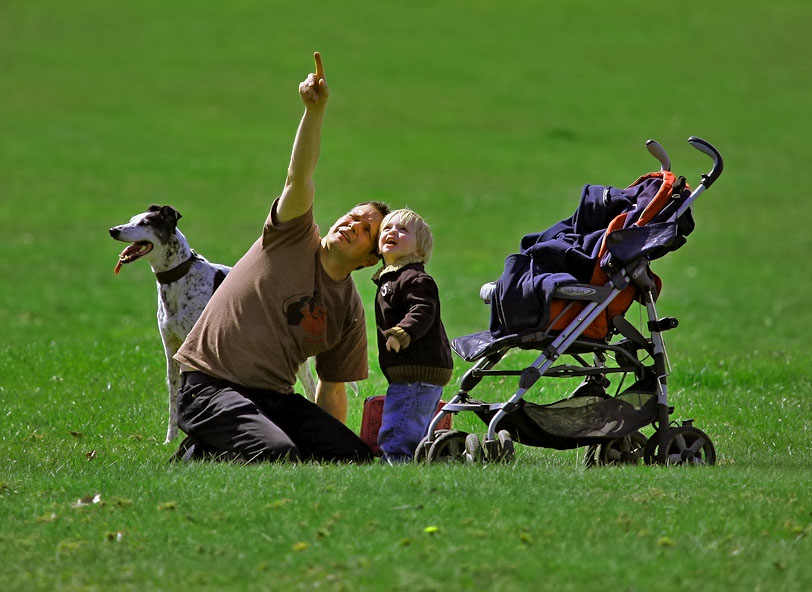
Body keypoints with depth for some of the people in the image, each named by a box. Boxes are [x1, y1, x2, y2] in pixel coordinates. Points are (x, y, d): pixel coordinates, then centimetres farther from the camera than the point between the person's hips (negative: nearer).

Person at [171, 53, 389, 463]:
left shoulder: (349, 310, 13)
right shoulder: (294, 239, 2)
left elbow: (331, 390, 16)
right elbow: (298, 179, -15)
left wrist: (331, 442, 2)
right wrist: (314, 112, -30)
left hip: (274, 398, 6)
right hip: (210, 385, -6)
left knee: (357, 458, -12)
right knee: (278, 455, -33)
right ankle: (199, 456, -3)